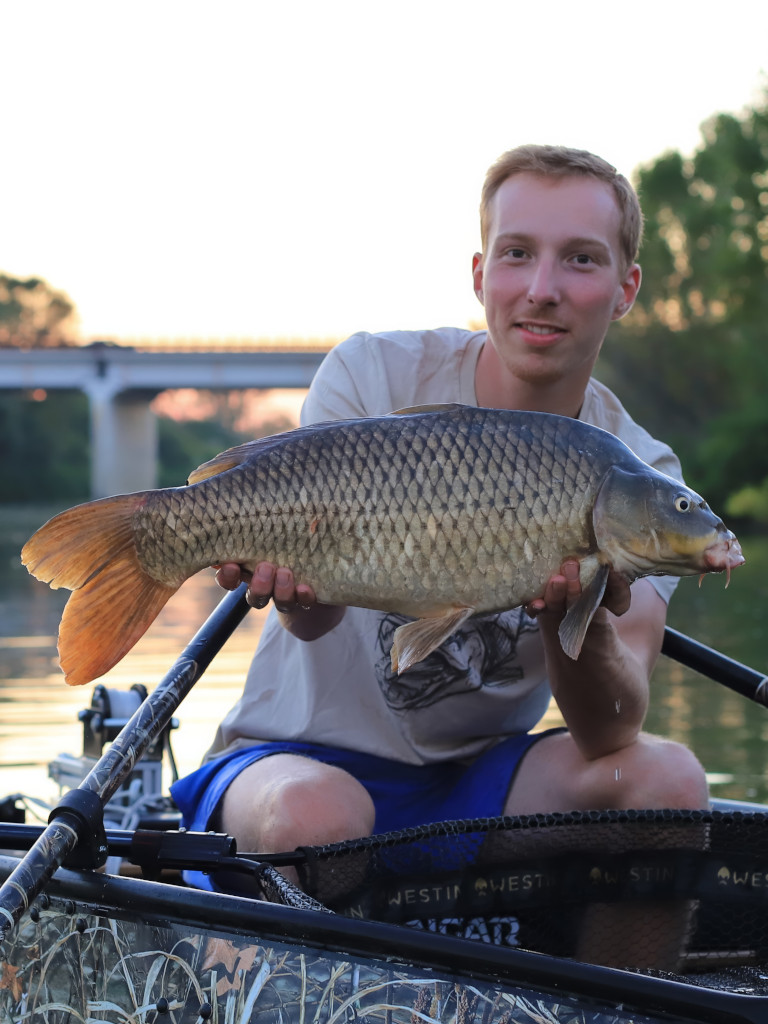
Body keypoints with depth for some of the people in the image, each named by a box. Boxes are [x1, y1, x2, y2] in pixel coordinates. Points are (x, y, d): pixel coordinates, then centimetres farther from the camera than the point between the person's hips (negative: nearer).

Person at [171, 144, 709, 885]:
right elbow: (313, 618, -20)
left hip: (477, 771, 3)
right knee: (314, 812, -37)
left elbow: (612, 732, -19)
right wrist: (294, 578, -44)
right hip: (309, 757, -2)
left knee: (666, 777, -24)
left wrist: (579, 619, -40)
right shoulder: (374, 376, -10)